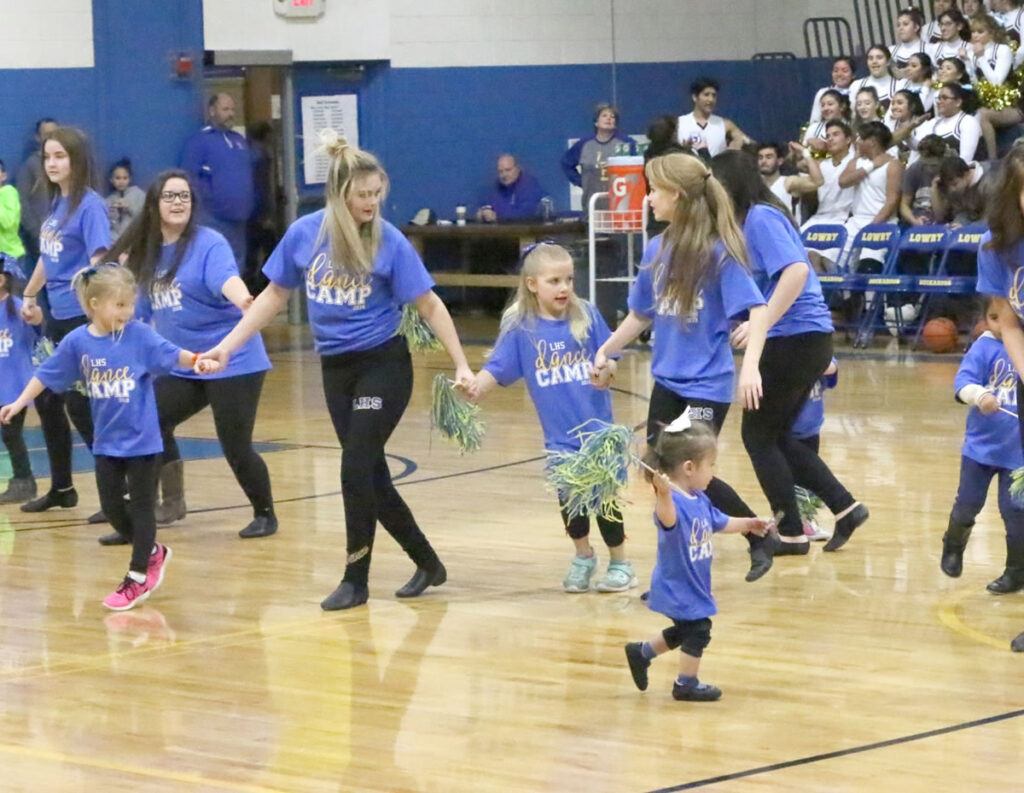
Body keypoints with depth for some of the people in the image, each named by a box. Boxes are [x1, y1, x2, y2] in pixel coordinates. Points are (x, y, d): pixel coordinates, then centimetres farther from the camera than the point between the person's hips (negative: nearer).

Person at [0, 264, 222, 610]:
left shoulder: (139, 335, -12)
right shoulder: (77, 341, -5)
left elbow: (171, 354, -18)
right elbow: (47, 374, 4)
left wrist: (198, 360, -36)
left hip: (141, 439, -4)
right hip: (107, 442, 4)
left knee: (140, 506, 3)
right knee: (111, 507, 10)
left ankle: (138, 577, 12)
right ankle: (153, 553, 32)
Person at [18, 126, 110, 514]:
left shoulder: (89, 205, -14)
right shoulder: (56, 203, 10)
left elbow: (99, 261, -23)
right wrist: (29, 295, 32)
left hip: (82, 317, -9)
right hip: (57, 316, 9)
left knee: (80, 405, -9)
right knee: (46, 400, 14)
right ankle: (61, 488, 27)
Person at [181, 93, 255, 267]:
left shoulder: (240, 140, 18)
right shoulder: (199, 141, -4)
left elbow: (250, 175, 23)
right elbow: (189, 177, -12)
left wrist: (249, 207, 12)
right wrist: (208, 202, -19)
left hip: (238, 219, 7)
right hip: (214, 220, -7)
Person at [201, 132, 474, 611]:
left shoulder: (389, 242, -12)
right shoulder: (304, 234, -4)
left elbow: (429, 305, -7)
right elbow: (275, 295, 8)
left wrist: (461, 366, -12)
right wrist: (227, 346, 4)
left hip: (383, 365, -4)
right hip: (336, 369, 4)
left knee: (356, 468, -10)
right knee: (371, 474, 8)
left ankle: (356, 579, 3)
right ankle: (427, 564, 24)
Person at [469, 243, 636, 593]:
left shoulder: (587, 316, -5)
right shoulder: (520, 328, -5)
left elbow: (609, 356, -1)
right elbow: (497, 369, -9)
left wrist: (607, 370, -23)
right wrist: (475, 387, -28)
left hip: (597, 425, -1)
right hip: (560, 433, 1)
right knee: (569, 497, 3)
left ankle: (620, 563, 24)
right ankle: (583, 557, 30)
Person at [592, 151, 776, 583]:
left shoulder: (718, 252, -16)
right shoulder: (658, 250, 4)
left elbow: (757, 309, -20)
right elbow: (641, 314, 16)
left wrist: (750, 366, -32)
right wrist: (605, 352, 17)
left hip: (707, 385, -7)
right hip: (667, 381, 7)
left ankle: (760, 538, 14)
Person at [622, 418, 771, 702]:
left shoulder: (700, 500, 3)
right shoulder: (673, 502, -28)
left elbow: (719, 523, 23)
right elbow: (668, 519, -53)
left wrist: (748, 524, 34)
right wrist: (664, 495, -71)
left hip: (694, 585, 10)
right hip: (678, 587, -10)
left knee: (684, 631, 22)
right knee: (698, 630, -4)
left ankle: (641, 652, 39)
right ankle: (686, 684, 12)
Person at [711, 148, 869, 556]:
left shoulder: (760, 218, -14)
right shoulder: (754, 218, 15)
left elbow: (796, 270, -27)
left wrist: (762, 323, -30)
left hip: (795, 338, -10)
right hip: (810, 339, 10)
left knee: (759, 435, 3)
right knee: (775, 436, 16)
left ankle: (791, 534, 9)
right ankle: (845, 506, 11)